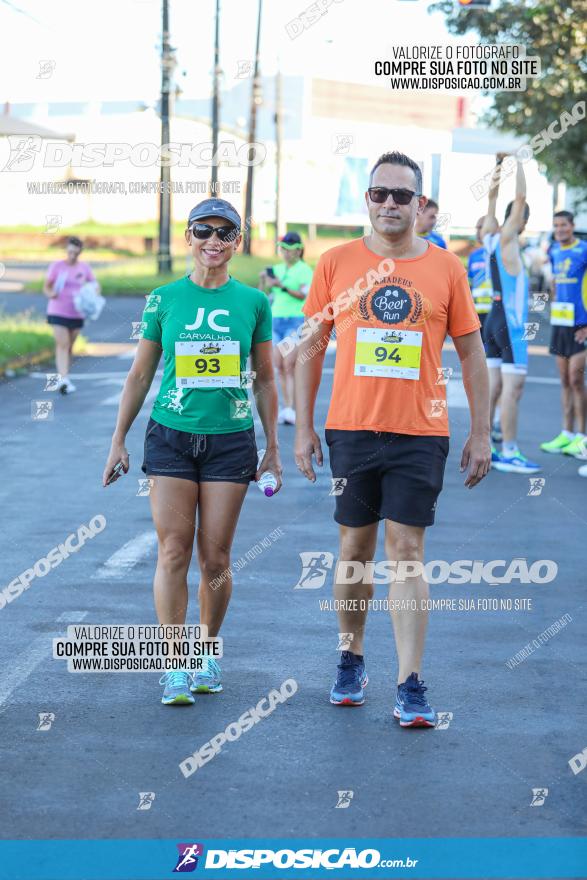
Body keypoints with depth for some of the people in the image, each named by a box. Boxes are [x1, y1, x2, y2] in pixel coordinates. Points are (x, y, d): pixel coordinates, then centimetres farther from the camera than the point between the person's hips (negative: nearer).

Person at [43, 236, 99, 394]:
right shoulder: (57, 266, -5)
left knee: (69, 346, 12)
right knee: (62, 344, -15)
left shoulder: (85, 268, 2)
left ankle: (64, 379, 25)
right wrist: (50, 294, -24)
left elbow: (96, 286, 10)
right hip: (58, 312, -3)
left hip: (76, 314, 3)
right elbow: (46, 287, -2)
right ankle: (63, 379, -24)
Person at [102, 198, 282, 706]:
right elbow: (140, 375, 10)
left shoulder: (253, 302, 4)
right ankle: (175, 668, -2)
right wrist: (118, 440, 9)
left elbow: (265, 379, 11)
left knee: (216, 559, 1)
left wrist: (273, 448, 11)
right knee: (174, 552, -6)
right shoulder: (165, 300, 3)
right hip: (171, 437, 0)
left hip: (230, 441, 0)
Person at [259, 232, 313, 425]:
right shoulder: (277, 269, 15)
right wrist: (264, 281, -8)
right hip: (276, 319, 6)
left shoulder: (304, 270, -1)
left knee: (290, 365, -14)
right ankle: (286, 407, 8)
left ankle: (291, 409, -18)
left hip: (296, 320, -6)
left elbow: (304, 294, -15)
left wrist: (283, 286, -25)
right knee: (279, 367, 3)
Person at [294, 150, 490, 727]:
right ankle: (351, 662, 27)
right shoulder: (336, 263, 3)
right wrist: (303, 428, 4)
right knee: (354, 548, 10)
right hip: (352, 430, 1)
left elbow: (471, 355, 7)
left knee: (406, 553, -4)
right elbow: (309, 349, 9)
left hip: (420, 435, -1)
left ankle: (410, 687, -5)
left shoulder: (445, 268, 2)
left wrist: (480, 434, 4)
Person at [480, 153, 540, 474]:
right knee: (512, 389, -7)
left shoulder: (490, 238, 7)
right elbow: (520, 199, -16)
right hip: (510, 326, -8)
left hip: (493, 323, 8)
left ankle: (483, 448, 11)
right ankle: (509, 454, -8)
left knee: (494, 386, 10)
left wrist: (499, 166, 19)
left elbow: (492, 203, 18)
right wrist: (517, 162, -9)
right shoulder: (506, 240, -12)